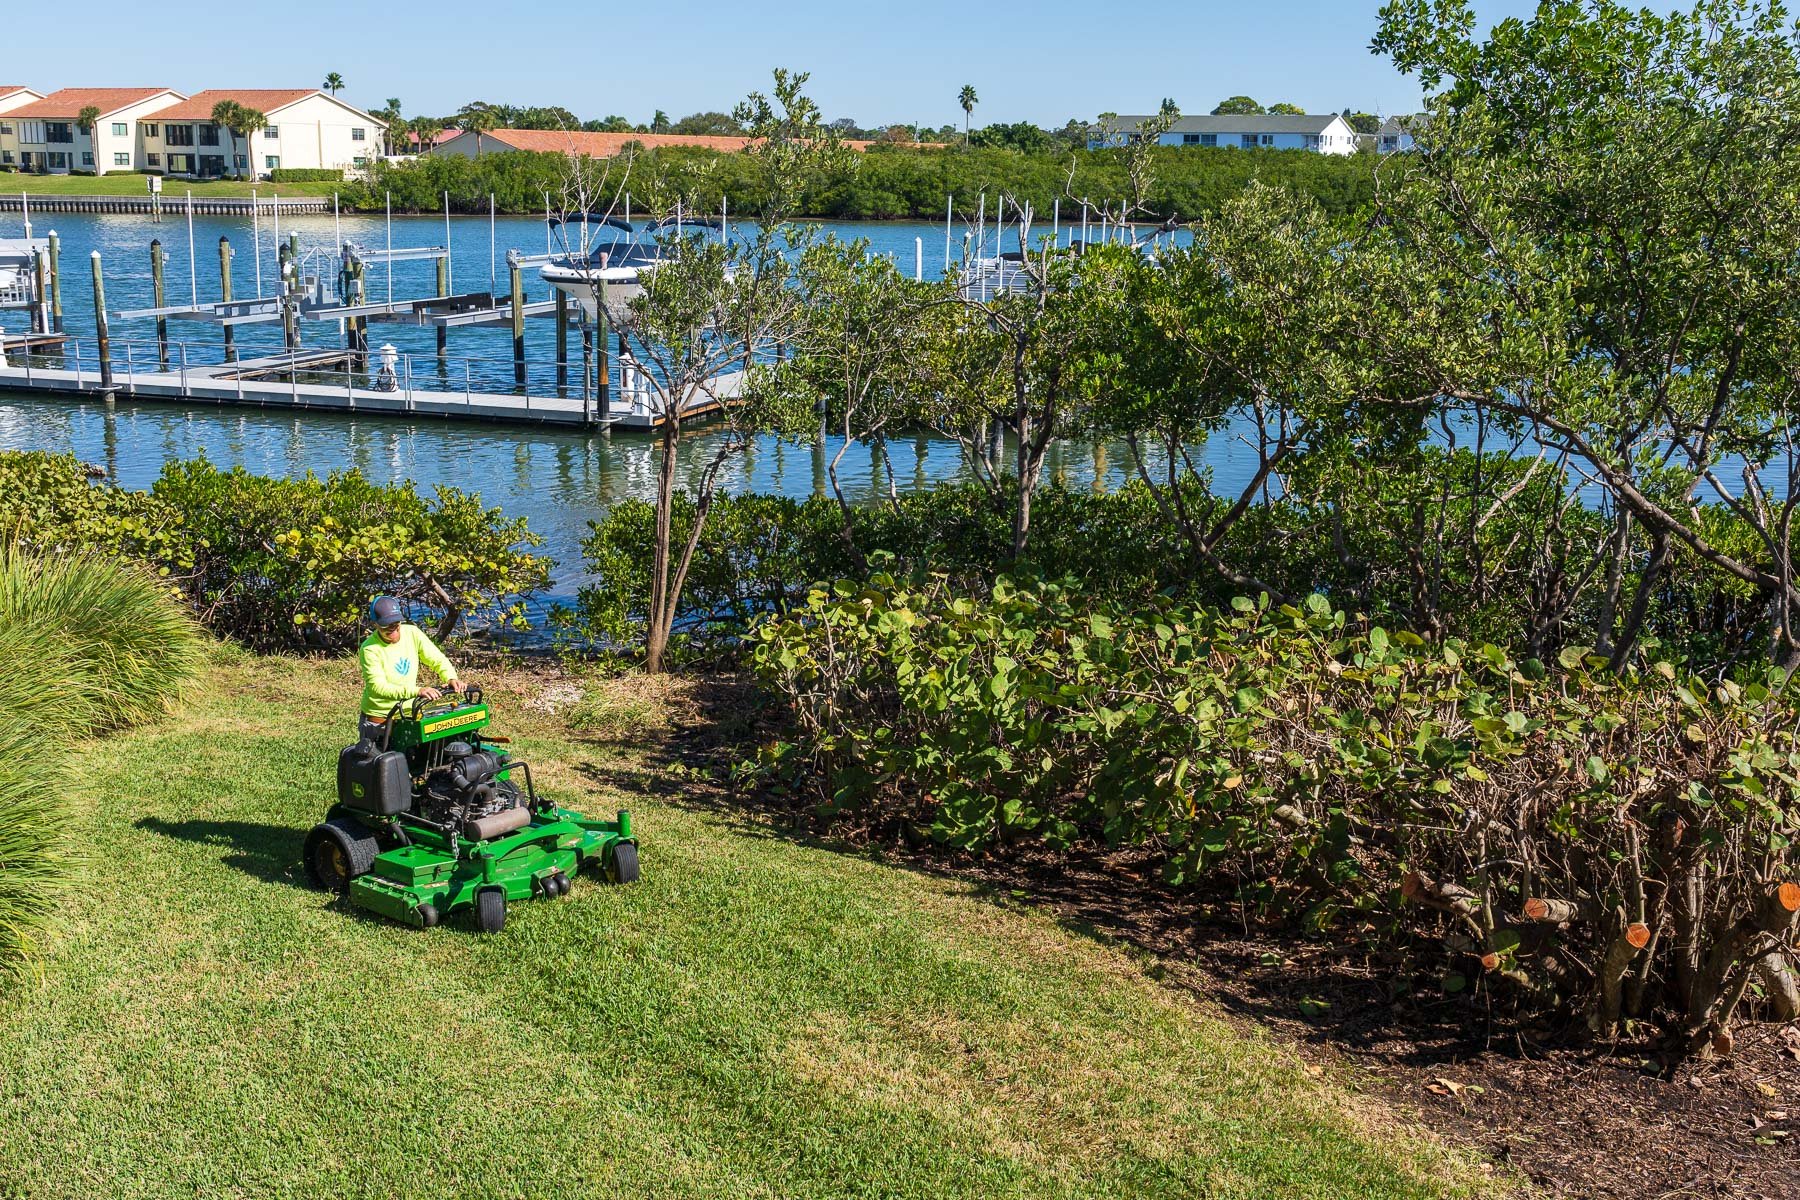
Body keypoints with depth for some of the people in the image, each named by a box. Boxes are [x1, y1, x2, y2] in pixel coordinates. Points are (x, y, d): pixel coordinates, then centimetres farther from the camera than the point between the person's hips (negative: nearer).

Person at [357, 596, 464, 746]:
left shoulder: (412, 633, -5)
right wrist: (417, 691, -40)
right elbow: (378, 687, -28)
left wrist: (451, 678, -24)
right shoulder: (369, 649, -18)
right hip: (378, 721, -4)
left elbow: (438, 659, -2)